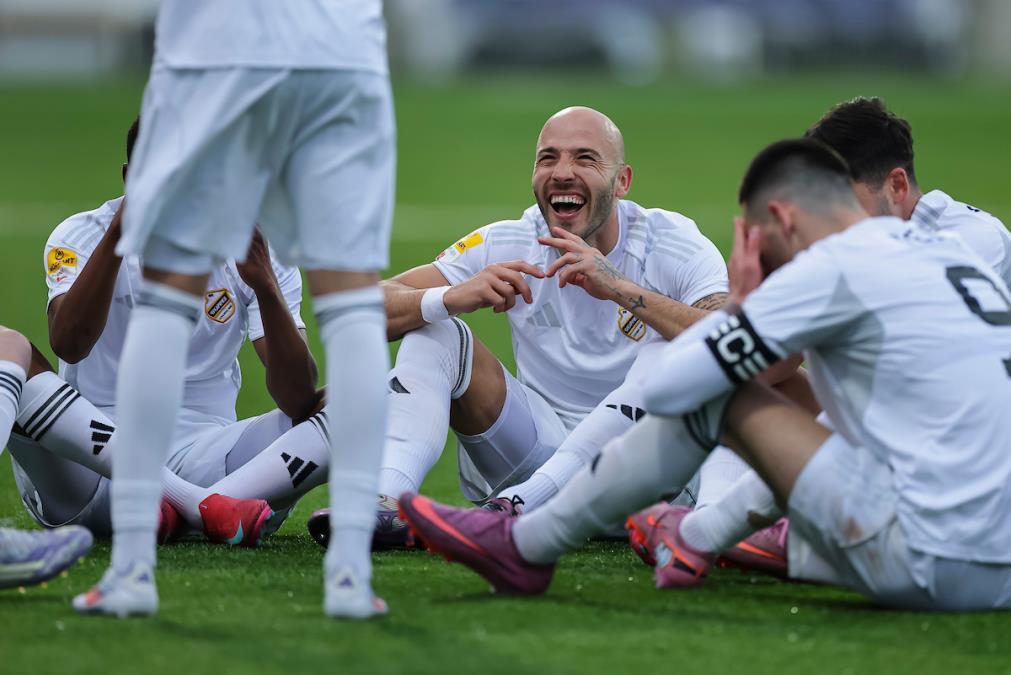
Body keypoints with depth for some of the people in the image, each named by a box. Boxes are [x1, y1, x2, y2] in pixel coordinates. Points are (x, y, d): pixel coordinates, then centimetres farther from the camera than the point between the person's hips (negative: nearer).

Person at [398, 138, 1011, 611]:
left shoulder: (833, 268, -6)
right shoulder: (948, 251, 18)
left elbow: (665, 388, -5)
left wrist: (739, 301, 13)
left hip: (935, 569, -7)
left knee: (717, 398, 4)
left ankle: (524, 549, 13)